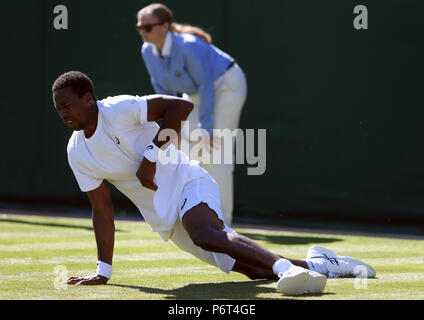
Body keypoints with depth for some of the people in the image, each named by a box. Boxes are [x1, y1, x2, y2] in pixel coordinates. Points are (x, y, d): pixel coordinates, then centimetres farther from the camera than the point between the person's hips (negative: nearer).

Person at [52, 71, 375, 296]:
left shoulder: (119, 109, -13)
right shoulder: (76, 153, 5)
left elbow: (181, 106, -20)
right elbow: (102, 210, 9)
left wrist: (152, 153, -23)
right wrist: (103, 271, 4)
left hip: (186, 182, -6)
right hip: (164, 218, 6)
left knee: (204, 233, -39)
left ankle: (286, 267, -52)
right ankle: (317, 264, 9)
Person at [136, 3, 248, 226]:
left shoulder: (188, 47, -34)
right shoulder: (148, 51, -11)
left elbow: (206, 85, -28)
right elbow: (163, 90, 0)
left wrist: (206, 126, -26)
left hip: (226, 87, -8)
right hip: (196, 93, 8)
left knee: (215, 154, -13)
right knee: (194, 153, 2)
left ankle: (222, 219, -8)